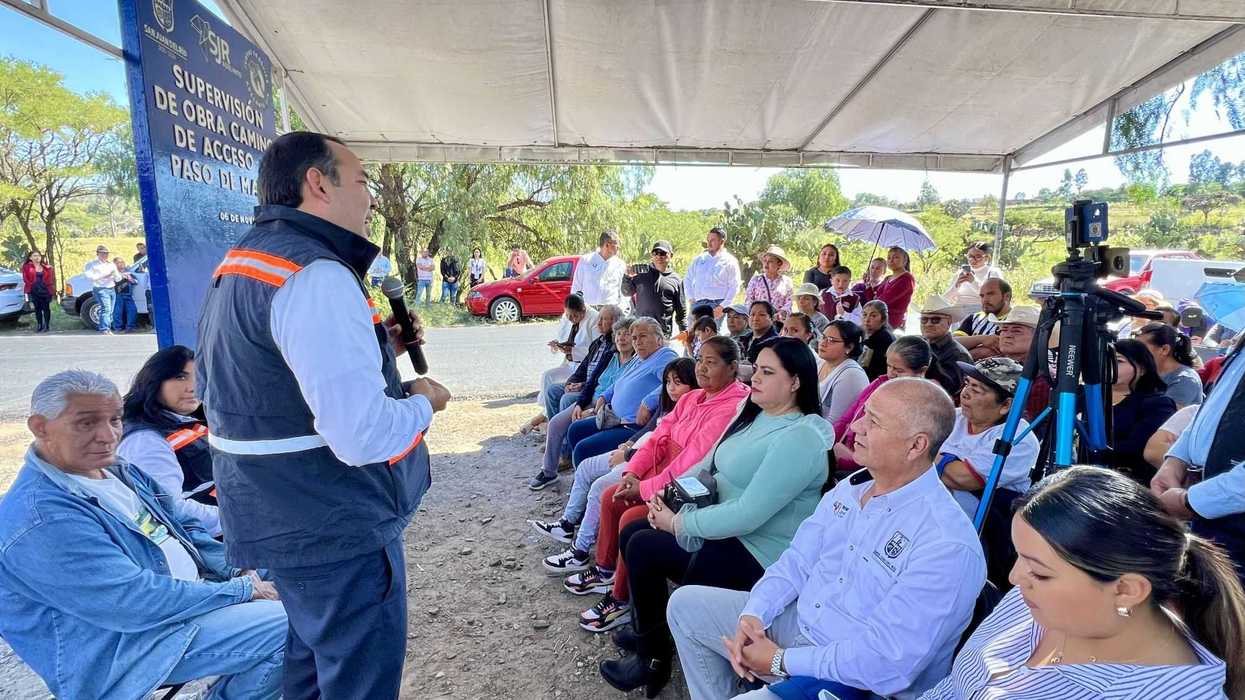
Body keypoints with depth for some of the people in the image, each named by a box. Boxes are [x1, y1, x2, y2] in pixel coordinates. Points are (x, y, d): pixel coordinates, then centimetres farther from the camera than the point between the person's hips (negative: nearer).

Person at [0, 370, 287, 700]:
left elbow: (187, 526, 10)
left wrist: (240, 570, -5)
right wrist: (242, 590, -20)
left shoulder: (120, 471, 5)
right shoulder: (43, 521, -25)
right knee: (287, 626, -22)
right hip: (131, 641, -10)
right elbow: (137, 602, -27)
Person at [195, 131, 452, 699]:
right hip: (334, 528, -10)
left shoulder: (244, 262, 10)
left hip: (278, 517, 10)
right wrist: (421, 403, -12)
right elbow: (364, 436, -32)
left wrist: (379, 347, 9)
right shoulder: (316, 275, -24)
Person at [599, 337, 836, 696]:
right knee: (631, 533, 4)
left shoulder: (800, 438, -24)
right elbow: (709, 465, 12)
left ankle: (653, 660, 7)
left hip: (760, 554, -9)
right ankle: (647, 628, 24)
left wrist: (678, 523, -21)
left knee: (643, 547, -13)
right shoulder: (753, 412, 5)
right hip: (726, 526, 9)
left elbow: (749, 515, -29)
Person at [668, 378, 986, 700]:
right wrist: (753, 614, -12)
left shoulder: (948, 545, -26)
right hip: (799, 622, 8)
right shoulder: (848, 490, 0)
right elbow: (798, 561, 5)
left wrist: (781, 661, -21)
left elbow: (887, 661, -27)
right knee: (686, 604, 8)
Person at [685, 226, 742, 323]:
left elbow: (734, 287, -3)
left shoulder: (730, 261, 3)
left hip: (717, 305, -4)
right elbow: (687, 280, 19)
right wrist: (691, 298, 6)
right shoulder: (698, 259, 16)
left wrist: (722, 307, -11)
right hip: (697, 304, 4)